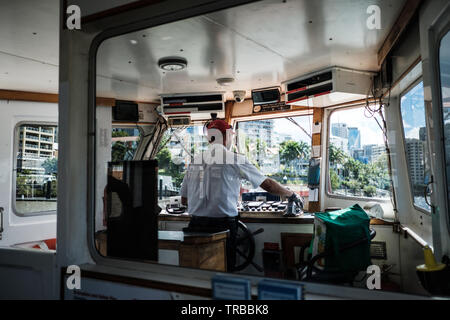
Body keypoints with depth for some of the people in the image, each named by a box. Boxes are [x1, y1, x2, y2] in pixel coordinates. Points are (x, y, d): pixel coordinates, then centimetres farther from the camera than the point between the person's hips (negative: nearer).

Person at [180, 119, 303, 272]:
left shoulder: (195, 161, 8)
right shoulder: (235, 159, -5)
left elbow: (184, 200, 13)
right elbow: (267, 184, 1)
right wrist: (291, 195, 17)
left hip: (196, 225, 5)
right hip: (222, 225, -4)